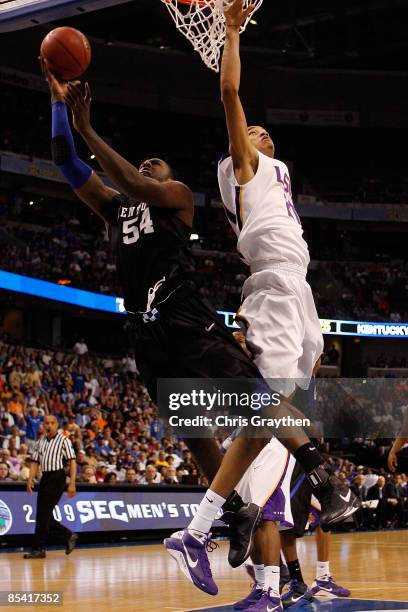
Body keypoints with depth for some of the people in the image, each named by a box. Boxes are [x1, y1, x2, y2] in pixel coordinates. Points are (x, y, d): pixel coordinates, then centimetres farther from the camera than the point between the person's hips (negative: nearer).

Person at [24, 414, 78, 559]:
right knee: (44, 516, 6)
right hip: (45, 477, 7)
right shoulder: (40, 442, 15)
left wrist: (72, 483, -14)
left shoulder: (64, 441, -2)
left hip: (57, 478, -7)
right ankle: (68, 536, 23)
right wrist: (30, 479, 0)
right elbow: (35, 462, 15)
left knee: (43, 514, -10)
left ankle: (38, 548, -5)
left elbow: (72, 462, -6)